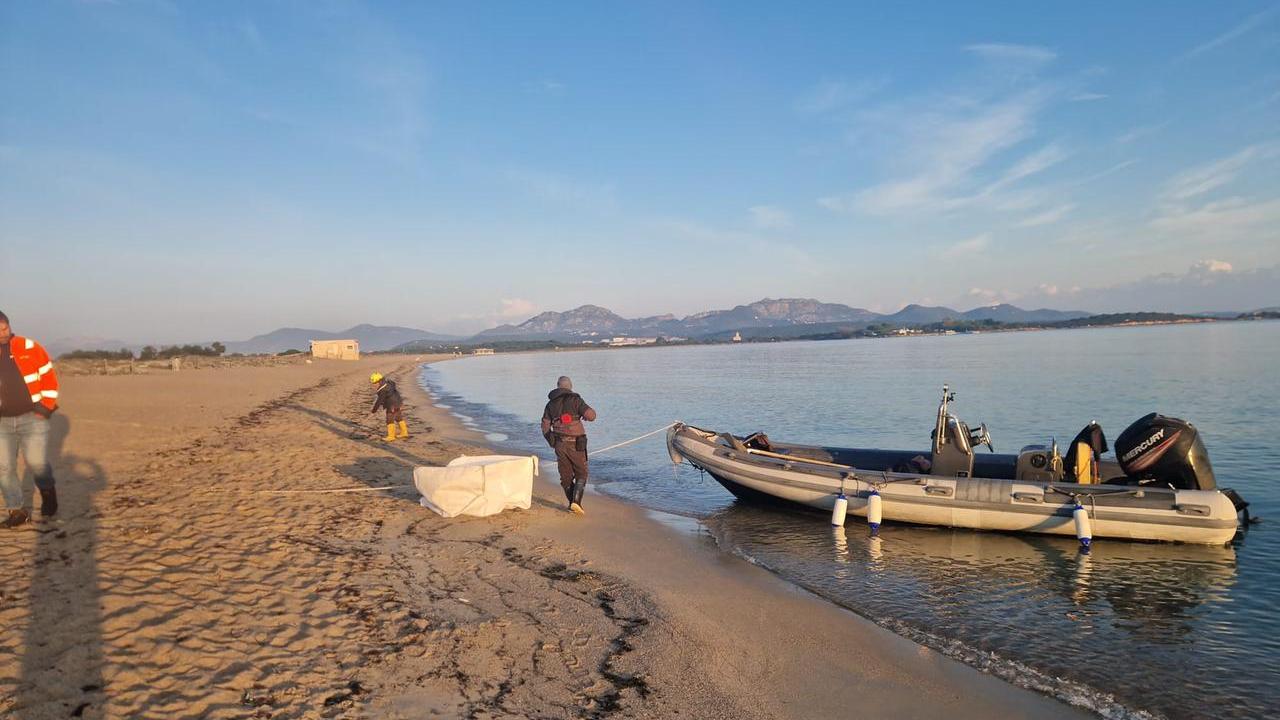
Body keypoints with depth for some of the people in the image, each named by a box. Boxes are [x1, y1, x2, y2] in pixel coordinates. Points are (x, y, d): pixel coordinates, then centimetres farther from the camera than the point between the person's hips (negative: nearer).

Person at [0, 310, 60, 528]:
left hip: (32, 418, -2)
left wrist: (47, 406, -2)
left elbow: (48, 375, 3)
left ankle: (48, 493, 26)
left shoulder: (29, 348, -2)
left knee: (37, 463, -3)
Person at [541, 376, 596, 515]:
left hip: (559, 444, 4)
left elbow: (545, 428, 10)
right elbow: (591, 416, -15)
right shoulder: (575, 399, -4)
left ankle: (572, 503, 23)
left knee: (566, 476, 16)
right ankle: (576, 501, -8)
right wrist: (586, 414, 9)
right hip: (575, 444, -4)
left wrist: (552, 443, 24)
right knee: (581, 474, 8)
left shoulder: (551, 404, 10)